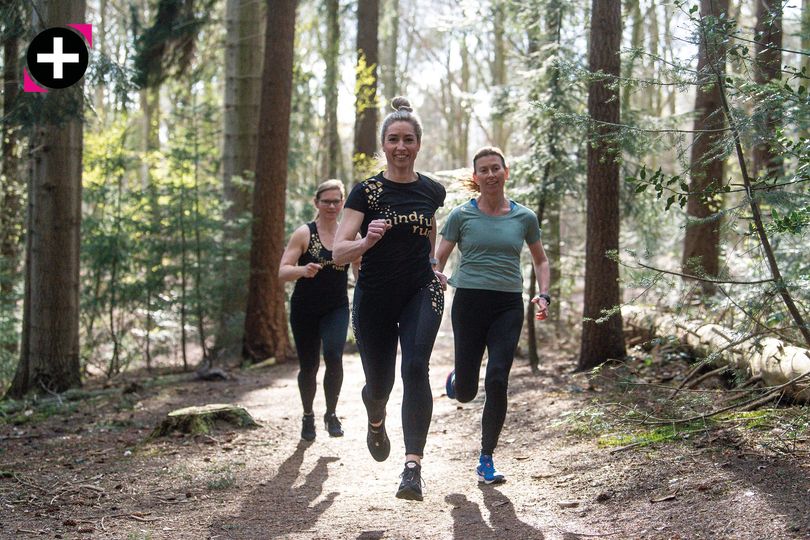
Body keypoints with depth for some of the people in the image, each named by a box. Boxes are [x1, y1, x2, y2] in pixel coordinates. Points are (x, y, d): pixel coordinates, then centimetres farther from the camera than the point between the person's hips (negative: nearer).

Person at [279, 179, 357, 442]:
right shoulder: (304, 234, -6)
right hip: (305, 310, -1)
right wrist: (303, 270, -33)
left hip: (337, 309, 1)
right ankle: (308, 416, 33)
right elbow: (282, 272, -14)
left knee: (333, 355, -23)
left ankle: (331, 414, -6)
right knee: (308, 366, 7)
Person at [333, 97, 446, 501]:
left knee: (415, 367, -23)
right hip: (374, 298, 0)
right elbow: (339, 251, -13)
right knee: (379, 382, 10)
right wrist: (367, 240, -31)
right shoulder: (366, 191, -7)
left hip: (421, 292, 1)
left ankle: (413, 464, -27)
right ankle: (376, 423, 49)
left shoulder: (432, 190, 2)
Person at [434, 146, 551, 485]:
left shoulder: (524, 218, 7)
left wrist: (543, 295, 4)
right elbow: (438, 260, 3)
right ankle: (455, 380, 40)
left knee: (497, 382, -11)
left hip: (508, 307, 1)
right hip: (469, 302, -1)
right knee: (466, 393, 0)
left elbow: (541, 260, 20)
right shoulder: (462, 215, 2)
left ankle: (486, 460, 3)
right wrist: (436, 276, -20)